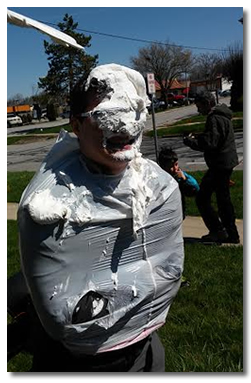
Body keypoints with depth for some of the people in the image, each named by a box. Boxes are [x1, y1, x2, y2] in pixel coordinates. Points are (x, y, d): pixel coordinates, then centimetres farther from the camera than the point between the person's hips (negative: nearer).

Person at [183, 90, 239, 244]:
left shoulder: (214, 119, -18)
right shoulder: (223, 114, 15)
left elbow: (209, 144, -25)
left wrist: (189, 141, -12)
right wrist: (198, 137, 10)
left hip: (220, 165, -11)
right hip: (227, 162, 11)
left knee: (202, 198, -4)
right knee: (223, 199, 17)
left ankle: (219, 231, 0)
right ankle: (232, 235, 25)